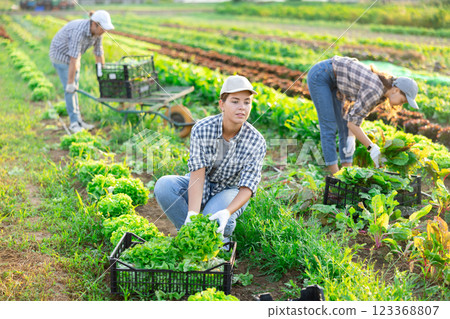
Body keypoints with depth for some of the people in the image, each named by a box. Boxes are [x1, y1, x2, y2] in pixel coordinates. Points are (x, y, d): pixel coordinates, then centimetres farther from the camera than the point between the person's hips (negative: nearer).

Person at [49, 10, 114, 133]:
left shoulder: (97, 32, -12)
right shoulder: (79, 31, -36)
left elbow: (99, 54, -2)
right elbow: (73, 59, -36)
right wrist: (70, 82, -33)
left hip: (72, 54, 7)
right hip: (60, 54, -7)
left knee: (74, 88, 8)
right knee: (69, 89, -9)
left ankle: (78, 119, 13)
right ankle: (74, 123, -3)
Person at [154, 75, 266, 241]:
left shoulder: (256, 141, -21)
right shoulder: (202, 129, -20)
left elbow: (247, 188, -24)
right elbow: (197, 174, -25)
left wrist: (227, 212, -45)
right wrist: (192, 213, -40)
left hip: (230, 192, -2)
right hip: (200, 188, 2)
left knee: (217, 219, -34)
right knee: (163, 185, -26)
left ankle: (220, 237, 4)